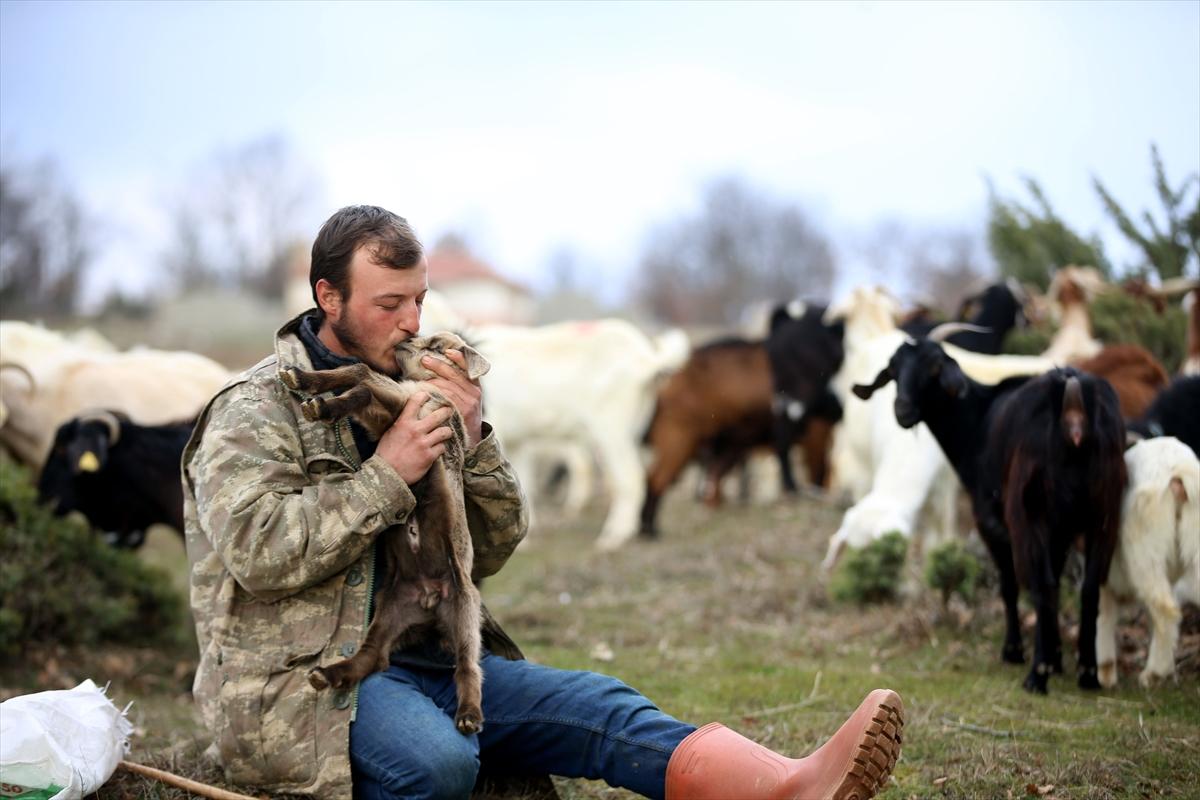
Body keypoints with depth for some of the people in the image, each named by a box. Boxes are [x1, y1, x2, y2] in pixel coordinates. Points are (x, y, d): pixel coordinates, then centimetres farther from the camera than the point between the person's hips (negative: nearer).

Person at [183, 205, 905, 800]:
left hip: (427, 660, 4)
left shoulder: (408, 392, 16)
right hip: (307, 677, -4)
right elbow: (256, 550, -19)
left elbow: (490, 553, 14)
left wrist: (474, 441, -3)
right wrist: (387, 474, -18)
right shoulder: (257, 410, -2)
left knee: (594, 708, -20)